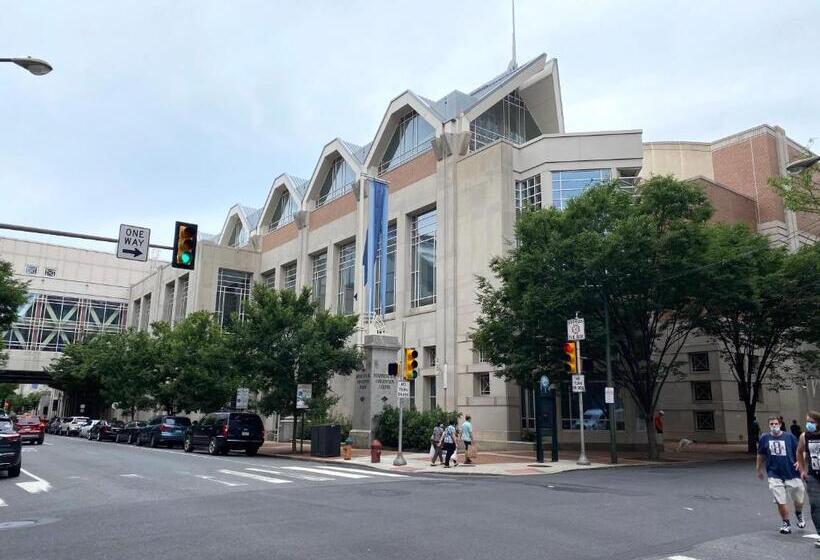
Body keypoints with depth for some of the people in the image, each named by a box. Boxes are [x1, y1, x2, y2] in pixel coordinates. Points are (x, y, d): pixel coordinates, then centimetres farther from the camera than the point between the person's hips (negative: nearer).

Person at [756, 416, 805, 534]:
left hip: (792, 474, 0)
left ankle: (799, 514, 46)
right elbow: (760, 455, 13)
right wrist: (759, 470, 19)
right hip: (774, 475, 0)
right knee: (781, 502, -2)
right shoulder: (764, 438, 0)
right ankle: (786, 523, 19)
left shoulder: (789, 437, -4)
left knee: (799, 500, 13)